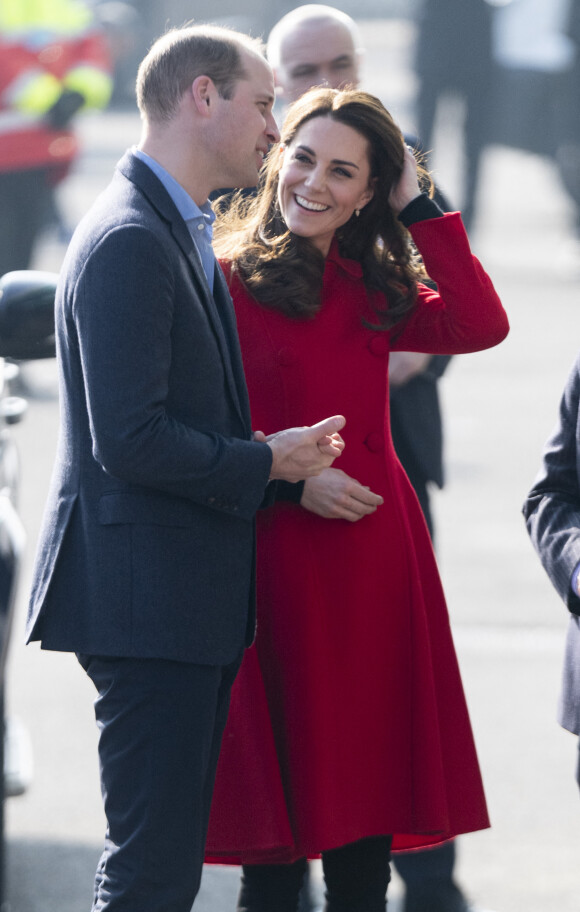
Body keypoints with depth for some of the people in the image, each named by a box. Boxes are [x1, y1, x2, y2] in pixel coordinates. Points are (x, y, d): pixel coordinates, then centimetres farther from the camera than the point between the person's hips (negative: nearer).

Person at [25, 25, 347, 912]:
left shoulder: (178, 232, 17)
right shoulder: (131, 240, -16)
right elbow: (130, 439, -22)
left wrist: (296, 471, 8)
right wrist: (267, 463, -10)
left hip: (190, 600, 11)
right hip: (147, 598, -11)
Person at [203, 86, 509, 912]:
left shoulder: (370, 288, 13)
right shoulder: (227, 278, -3)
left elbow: (480, 326, -4)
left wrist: (418, 208, -1)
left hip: (373, 560, 5)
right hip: (274, 558, -5)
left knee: (366, 827, 7)